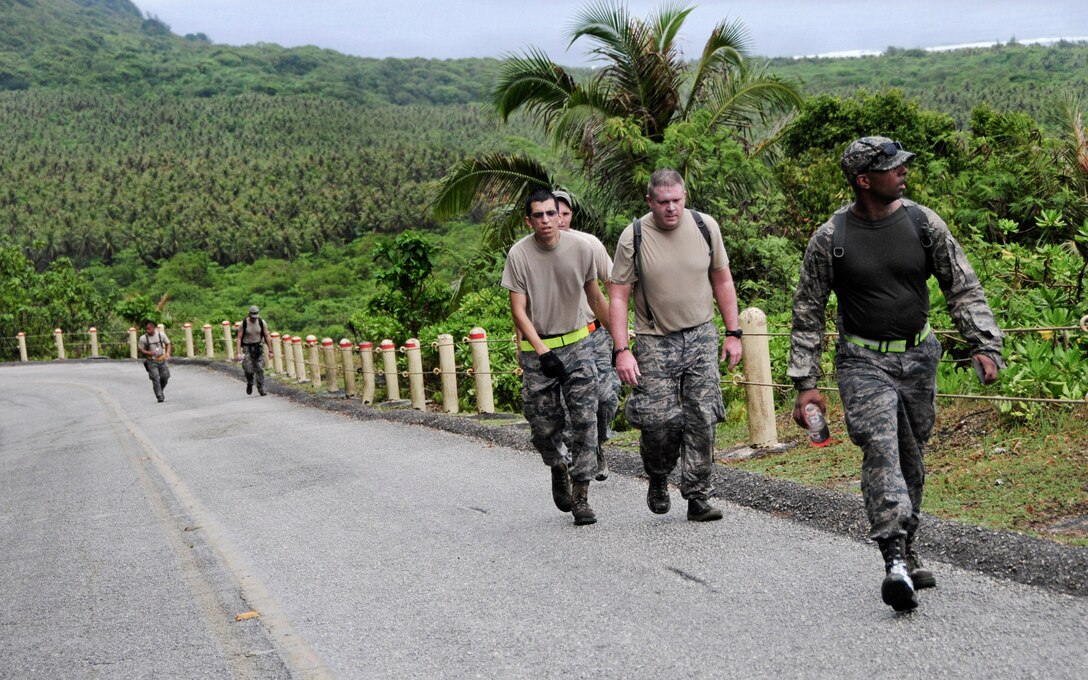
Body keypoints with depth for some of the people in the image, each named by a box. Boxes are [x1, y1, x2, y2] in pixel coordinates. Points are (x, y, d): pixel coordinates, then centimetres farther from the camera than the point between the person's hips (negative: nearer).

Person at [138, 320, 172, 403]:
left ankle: (160, 391, 31)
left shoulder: (161, 334, -4)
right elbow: (140, 349, -3)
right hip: (151, 361, -3)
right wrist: (148, 353, -20)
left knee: (165, 377, 4)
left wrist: (167, 353, -8)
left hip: (161, 360, 3)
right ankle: (160, 397, -7)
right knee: (156, 379, -11)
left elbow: (168, 344, 8)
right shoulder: (143, 338, -10)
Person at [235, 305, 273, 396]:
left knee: (260, 369, -6)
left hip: (258, 347, 1)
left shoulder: (262, 322, -5)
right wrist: (238, 352, -18)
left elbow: (267, 336, 0)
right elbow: (239, 338, -10)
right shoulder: (244, 323, -11)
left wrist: (270, 350, -2)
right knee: (249, 370, -8)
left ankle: (261, 389, 1)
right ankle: (249, 384, 22)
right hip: (247, 348, -1)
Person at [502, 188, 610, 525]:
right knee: (544, 427, 4)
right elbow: (519, 311, -8)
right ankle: (559, 469, 36)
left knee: (585, 420, -8)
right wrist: (542, 352, -17)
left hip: (577, 345, 1)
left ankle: (580, 495, -2)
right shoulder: (519, 254, -9)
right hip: (537, 350, -1)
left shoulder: (580, 248, -3)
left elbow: (595, 296, 11)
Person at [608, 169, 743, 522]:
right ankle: (658, 480, 23)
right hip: (655, 342, -2)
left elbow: (722, 281, 10)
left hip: (701, 336, 2)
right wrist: (622, 350, -12)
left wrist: (733, 333, 7)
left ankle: (698, 499, 9)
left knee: (702, 420, -1)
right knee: (659, 421, -7)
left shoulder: (705, 227, 0)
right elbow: (618, 297, -5)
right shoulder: (633, 237, -8)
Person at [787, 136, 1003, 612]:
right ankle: (895, 561, -26)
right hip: (863, 362, -3)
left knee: (911, 460, 12)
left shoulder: (924, 224, -1)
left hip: (918, 358, 4)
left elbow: (963, 287, 5)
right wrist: (805, 384, -5)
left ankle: (906, 550, 27)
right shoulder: (829, 240, -7)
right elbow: (807, 313, -1)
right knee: (881, 450, -20)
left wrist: (984, 345, -7)